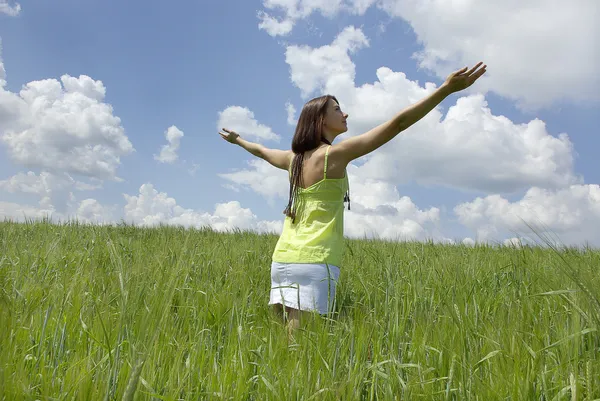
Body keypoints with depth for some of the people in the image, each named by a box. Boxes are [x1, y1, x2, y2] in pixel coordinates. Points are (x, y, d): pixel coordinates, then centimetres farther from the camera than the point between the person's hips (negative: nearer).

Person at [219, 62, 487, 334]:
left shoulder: (293, 159, 13)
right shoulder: (335, 154, -7)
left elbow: (261, 151, 34)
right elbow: (397, 123, -14)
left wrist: (237, 140, 56)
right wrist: (447, 88, -16)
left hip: (282, 260, 8)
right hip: (315, 262, -8)